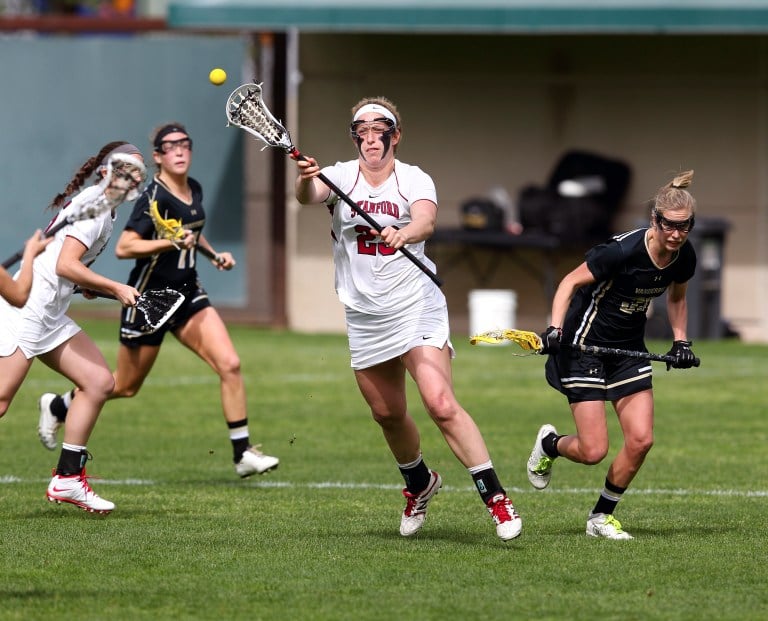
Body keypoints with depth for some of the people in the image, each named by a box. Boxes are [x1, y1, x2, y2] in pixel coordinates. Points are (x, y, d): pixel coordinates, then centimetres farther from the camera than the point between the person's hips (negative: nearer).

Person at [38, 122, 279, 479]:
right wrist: (171, 243, -33)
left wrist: (213, 253, 11)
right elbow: (123, 248, -25)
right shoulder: (155, 197, -18)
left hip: (187, 295, 6)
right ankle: (57, 407, 34)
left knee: (229, 365, -11)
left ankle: (243, 454, -6)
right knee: (126, 387, 9)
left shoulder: (194, 190, 6)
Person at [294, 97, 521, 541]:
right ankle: (419, 483, 42)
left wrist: (404, 233, -45)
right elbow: (309, 196, -20)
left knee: (441, 404, -18)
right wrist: (306, 180, -43)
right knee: (388, 414, 14)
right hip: (365, 317, 3)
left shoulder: (415, 180, -2)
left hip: (416, 308, -3)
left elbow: (426, 221, -22)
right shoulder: (340, 177, 2)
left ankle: (497, 499, -17)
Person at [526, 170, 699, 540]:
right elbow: (571, 281, -16)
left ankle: (601, 516, 14)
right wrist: (555, 328, -28)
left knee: (640, 440, -6)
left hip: (629, 349, 6)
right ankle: (549, 443, 27)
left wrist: (681, 341, 5)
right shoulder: (624, 250, -26)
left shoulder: (684, 258, -6)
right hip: (585, 346, -6)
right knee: (593, 450, -9)